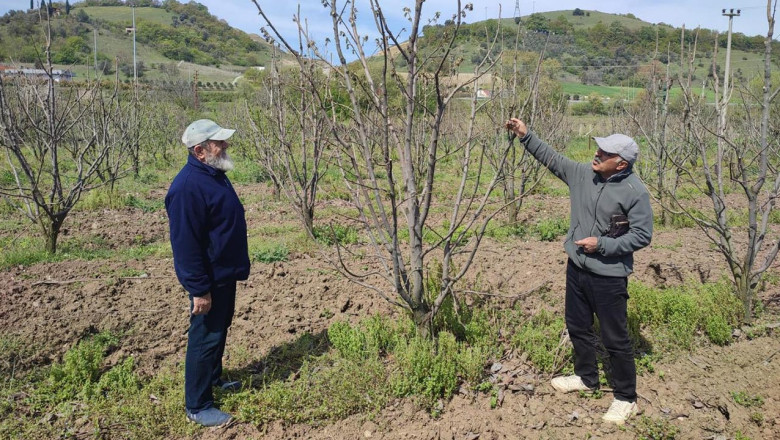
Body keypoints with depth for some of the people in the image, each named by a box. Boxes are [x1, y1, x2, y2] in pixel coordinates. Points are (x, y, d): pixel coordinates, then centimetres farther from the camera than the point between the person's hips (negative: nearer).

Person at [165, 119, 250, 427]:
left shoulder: (214, 175, 6)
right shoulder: (188, 186, -26)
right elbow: (186, 244, -27)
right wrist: (199, 290, -25)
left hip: (225, 274, 10)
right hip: (209, 279, -10)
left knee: (220, 330, 23)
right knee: (205, 337, 1)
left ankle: (213, 378, 42)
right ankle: (197, 407, 14)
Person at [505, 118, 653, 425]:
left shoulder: (635, 192, -19)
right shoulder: (583, 173, -1)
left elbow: (642, 235, -16)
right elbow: (551, 158, 8)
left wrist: (602, 244, -20)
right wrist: (525, 136, 1)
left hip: (609, 276, -7)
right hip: (577, 268, 7)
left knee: (615, 339, 5)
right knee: (578, 327, 21)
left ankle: (626, 398, 23)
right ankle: (586, 377, 43)